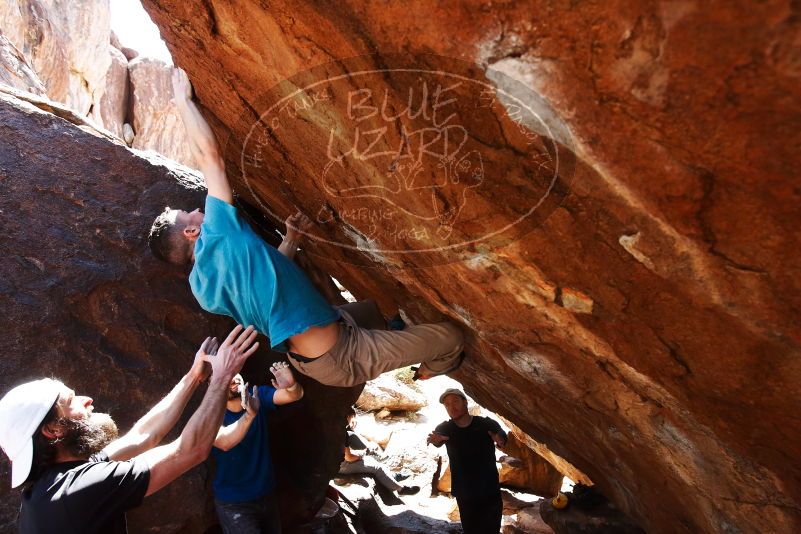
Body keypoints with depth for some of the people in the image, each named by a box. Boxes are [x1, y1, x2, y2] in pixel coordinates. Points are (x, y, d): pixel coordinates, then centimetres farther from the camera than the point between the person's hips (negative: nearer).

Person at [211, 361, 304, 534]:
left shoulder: (257, 396, -7)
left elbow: (295, 395, -20)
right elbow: (224, 442, -38)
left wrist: (291, 385, -44)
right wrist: (250, 414, -54)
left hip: (267, 493, 5)